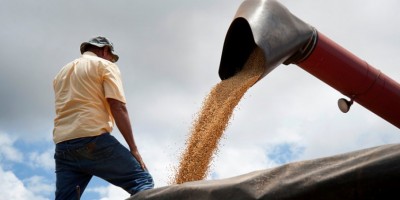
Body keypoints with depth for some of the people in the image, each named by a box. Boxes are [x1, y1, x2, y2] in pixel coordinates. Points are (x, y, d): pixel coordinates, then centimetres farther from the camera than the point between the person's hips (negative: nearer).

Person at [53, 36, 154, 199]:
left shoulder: (61, 73, 28)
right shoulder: (105, 65, 7)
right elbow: (118, 107, -5)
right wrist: (133, 148, -7)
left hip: (63, 145, 7)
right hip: (93, 140, -6)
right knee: (142, 181, -4)